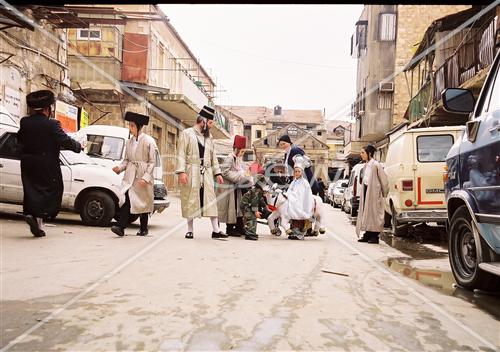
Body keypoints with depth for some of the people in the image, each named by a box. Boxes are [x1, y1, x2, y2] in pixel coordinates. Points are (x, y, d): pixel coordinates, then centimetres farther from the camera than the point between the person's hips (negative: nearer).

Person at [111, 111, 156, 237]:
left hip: (143, 175, -3)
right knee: (128, 200, -9)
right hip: (130, 175, 4)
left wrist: (145, 177, -15)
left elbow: (152, 162, -7)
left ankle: (143, 229, 21)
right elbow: (126, 159, 16)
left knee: (143, 202, 6)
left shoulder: (149, 141, -6)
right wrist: (120, 167, -4)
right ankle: (120, 227, -14)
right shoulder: (129, 142, 11)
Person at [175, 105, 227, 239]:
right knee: (191, 200, 1)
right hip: (191, 173, -5)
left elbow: (213, 156, 20)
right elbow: (181, 154, -6)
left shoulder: (209, 136, 18)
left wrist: (217, 173, 13)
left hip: (206, 173, 5)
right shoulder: (186, 133, 0)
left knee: (210, 200, 1)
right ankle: (190, 230, 12)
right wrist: (181, 172, -16)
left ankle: (216, 230, 3)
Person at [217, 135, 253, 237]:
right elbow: (225, 172, -21)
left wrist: (245, 176, 4)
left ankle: (239, 228, 19)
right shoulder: (229, 158, -14)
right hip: (229, 188, -9)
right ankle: (230, 229, 7)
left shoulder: (239, 159, 14)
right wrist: (239, 176, -20)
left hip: (237, 187, 9)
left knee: (239, 207, 11)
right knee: (231, 208, -3)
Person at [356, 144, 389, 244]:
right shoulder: (365, 165, 13)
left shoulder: (376, 164, -12)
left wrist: (384, 193, -4)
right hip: (366, 191, 8)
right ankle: (368, 234, 17)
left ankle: (375, 236, 3)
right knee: (366, 212, 9)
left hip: (374, 191, -8)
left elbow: (384, 179, -10)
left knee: (374, 212, -3)